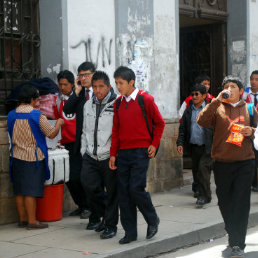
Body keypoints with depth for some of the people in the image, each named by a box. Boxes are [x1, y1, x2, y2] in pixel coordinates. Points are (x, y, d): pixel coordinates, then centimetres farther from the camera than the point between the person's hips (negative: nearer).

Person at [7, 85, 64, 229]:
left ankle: (22, 219, 18)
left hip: (17, 157, 6)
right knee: (31, 190, -1)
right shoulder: (37, 115, -13)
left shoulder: (12, 115, 3)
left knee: (20, 190, 11)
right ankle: (32, 221, 3)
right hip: (33, 158, -5)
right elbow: (52, 134, -11)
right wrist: (59, 123, 10)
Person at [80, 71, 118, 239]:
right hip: (91, 156, 5)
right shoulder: (88, 105, 14)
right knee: (89, 185, -5)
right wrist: (84, 150, 14)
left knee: (111, 192, 3)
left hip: (109, 157, -5)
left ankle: (111, 225, 19)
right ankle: (104, 215, 21)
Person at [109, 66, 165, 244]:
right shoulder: (118, 103, 11)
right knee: (124, 192, 3)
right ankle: (130, 232, 12)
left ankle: (153, 220, 14)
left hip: (141, 152, -5)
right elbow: (116, 130, 13)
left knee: (136, 188, -12)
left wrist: (154, 144, -3)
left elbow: (160, 123, 3)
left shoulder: (146, 99, -4)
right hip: (123, 153, 5)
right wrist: (113, 154, 9)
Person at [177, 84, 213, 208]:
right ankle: (202, 195, 22)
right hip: (194, 147, 5)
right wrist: (180, 143, 2)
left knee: (203, 168, -14)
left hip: (207, 147, -5)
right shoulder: (188, 111, 11)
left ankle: (204, 196, -7)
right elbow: (182, 128, 13)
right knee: (196, 170, 9)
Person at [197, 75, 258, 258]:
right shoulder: (218, 108, 8)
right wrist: (217, 101, -14)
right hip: (222, 163, 1)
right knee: (225, 202, 9)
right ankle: (232, 234, 31)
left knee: (241, 203, -6)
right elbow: (202, 121, -10)